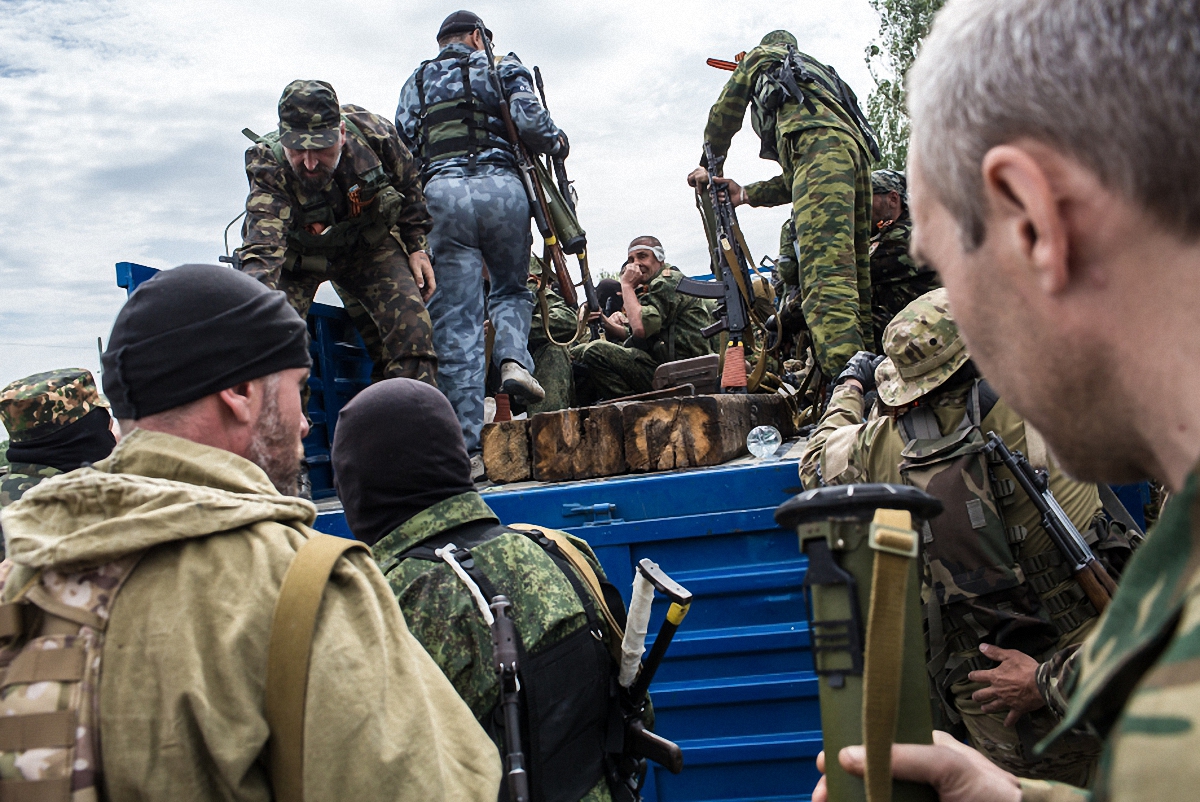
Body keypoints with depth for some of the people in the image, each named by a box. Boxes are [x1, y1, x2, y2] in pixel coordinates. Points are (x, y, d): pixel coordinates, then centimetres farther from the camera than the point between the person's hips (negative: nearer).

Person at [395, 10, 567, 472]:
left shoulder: (415, 83, 25)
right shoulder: (503, 67, 17)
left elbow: (403, 150, 14)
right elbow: (530, 122, 0)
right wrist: (557, 143, 18)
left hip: (443, 194, 1)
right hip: (502, 187, -1)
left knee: (456, 321, -2)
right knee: (511, 289, 22)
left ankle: (467, 446, -6)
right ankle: (514, 359, -10)